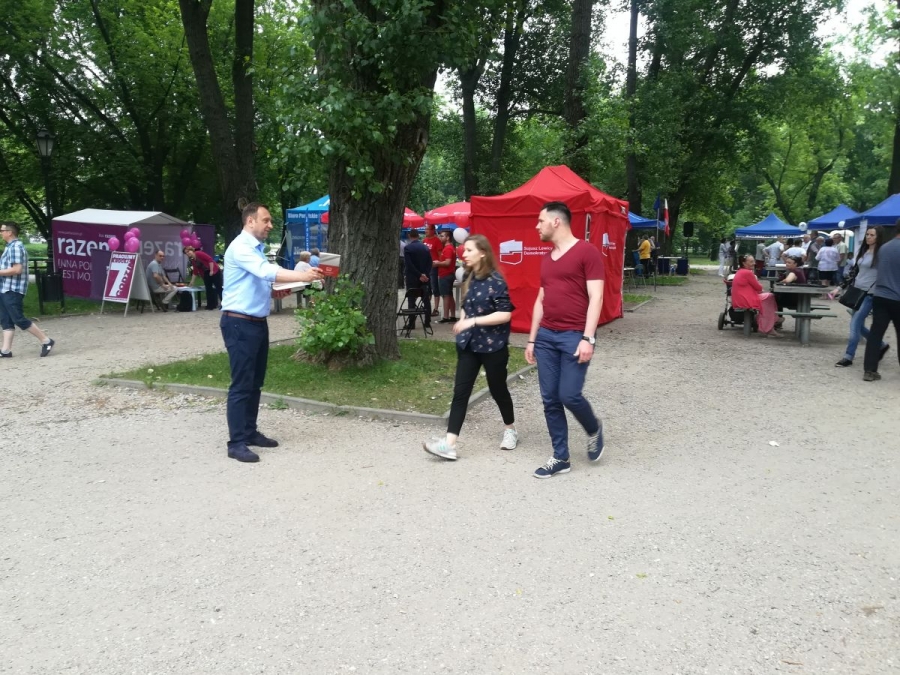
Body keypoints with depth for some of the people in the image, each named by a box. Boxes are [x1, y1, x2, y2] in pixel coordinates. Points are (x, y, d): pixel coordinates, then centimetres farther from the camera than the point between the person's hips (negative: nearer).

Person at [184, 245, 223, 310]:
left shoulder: (199, 254, -13)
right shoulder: (192, 261, 10)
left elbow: (210, 260, -17)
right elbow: (195, 272, 13)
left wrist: (211, 271, -19)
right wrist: (192, 281, 9)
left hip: (214, 271, -8)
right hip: (206, 273, 8)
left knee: (219, 288, -6)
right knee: (208, 289, 6)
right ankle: (211, 305, 11)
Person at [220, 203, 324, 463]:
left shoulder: (258, 248, 15)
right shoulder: (240, 247, -16)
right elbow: (266, 271, -32)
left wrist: (274, 291, 4)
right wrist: (303, 275, -39)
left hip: (258, 322, 9)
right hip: (239, 323, -9)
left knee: (255, 382, 14)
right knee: (241, 384, -8)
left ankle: (250, 432, 24)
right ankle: (236, 443, -3)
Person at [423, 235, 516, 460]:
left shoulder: (496, 281, -15)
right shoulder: (469, 280, 8)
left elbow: (505, 314, -20)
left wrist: (473, 321, -23)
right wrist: (462, 321, 3)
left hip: (493, 346, -6)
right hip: (468, 344, 6)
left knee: (497, 389, 11)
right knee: (460, 392, -2)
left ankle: (511, 430, 36)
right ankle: (449, 444, -5)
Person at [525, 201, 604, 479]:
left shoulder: (587, 252, -6)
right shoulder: (547, 259, 16)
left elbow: (596, 298, -11)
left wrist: (588, 338, -18)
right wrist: (532, 339, 17)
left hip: (575, 336, -7)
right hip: (546, 336, 7)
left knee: (569, 395, -9)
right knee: (550, 400, 5)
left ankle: (594, 430, 24)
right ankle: (560, 458, 16)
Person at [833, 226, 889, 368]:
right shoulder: (863, 251, 12)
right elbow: (854, 271, 17)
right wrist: (840, 288, 14)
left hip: (870, 294, -8)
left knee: (855, 323, -9)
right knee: (858, 325, 11)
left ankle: (848, 357, -1)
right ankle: (881, 345, 31)